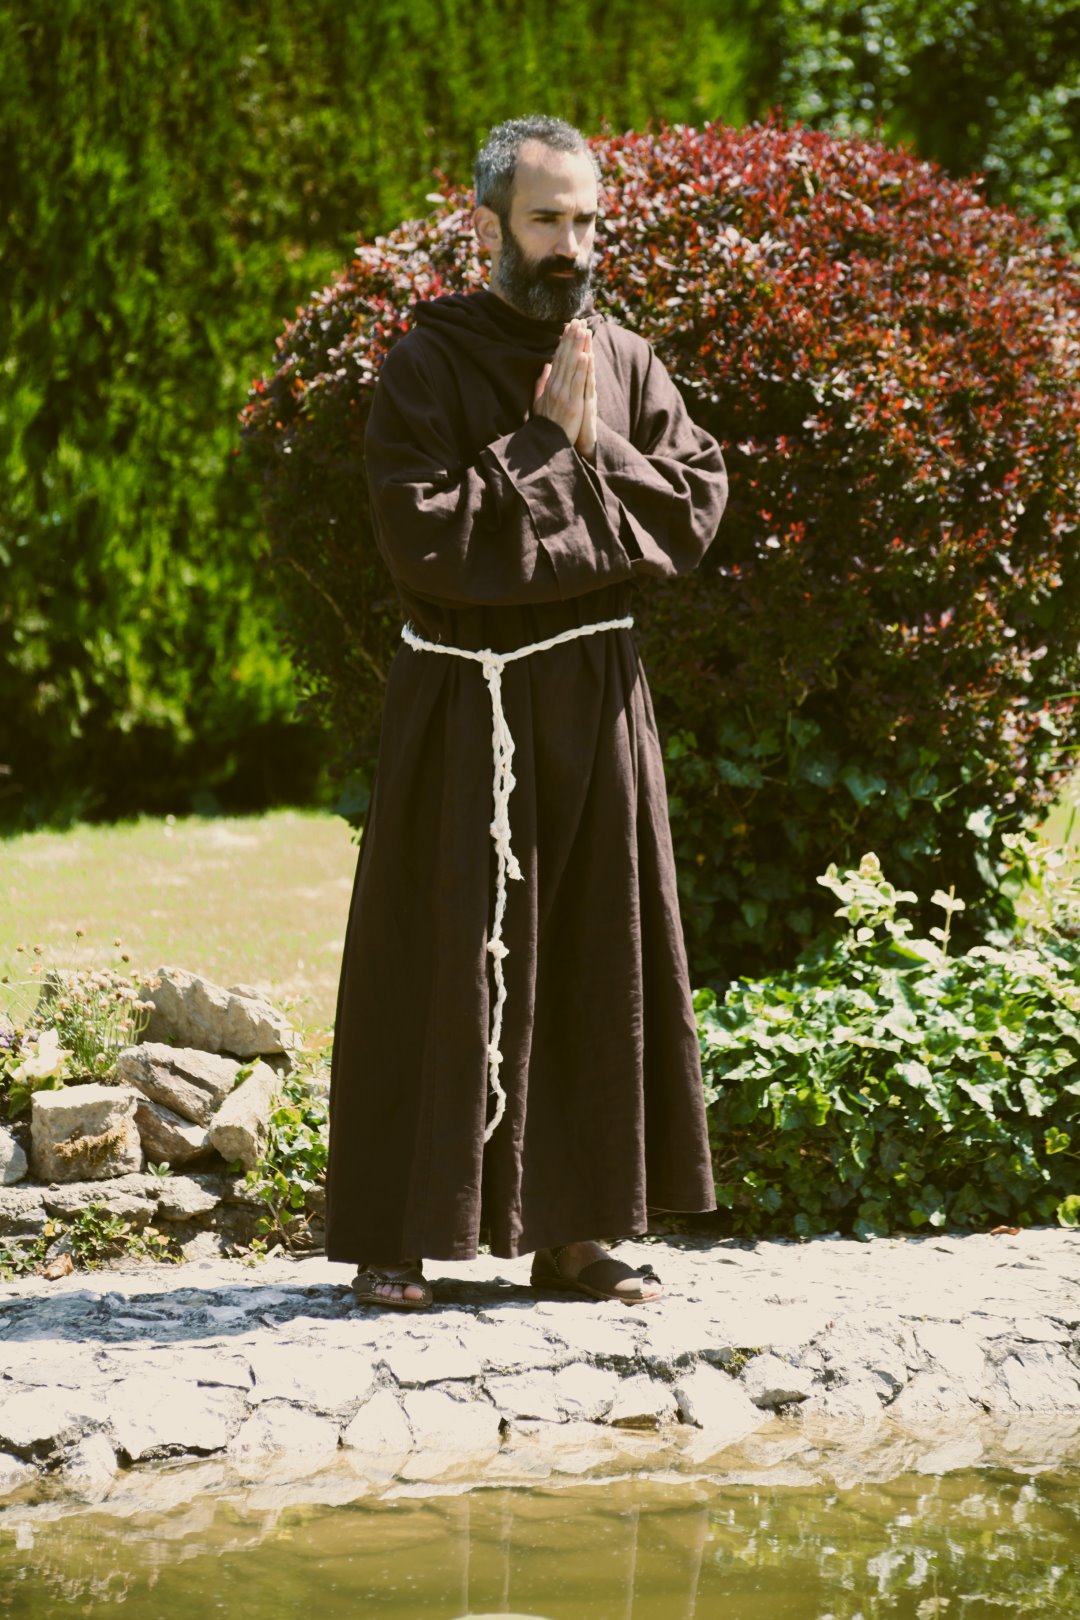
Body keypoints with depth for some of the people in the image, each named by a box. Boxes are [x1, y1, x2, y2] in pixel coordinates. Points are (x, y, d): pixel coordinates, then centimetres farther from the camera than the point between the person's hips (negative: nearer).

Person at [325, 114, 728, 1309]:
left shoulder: (624, 360, 8)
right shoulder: (428, 361, -7)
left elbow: (695, 502, -1)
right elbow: (427, 537, -17)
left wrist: (592, 449, -13)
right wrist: (551, 448, -13)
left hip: (594, 699, 5)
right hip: (463, 705, -5)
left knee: (594, 960, 7)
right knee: (440, 964, -2)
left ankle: (572, 1230, 15)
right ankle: (395, 1236, 5)